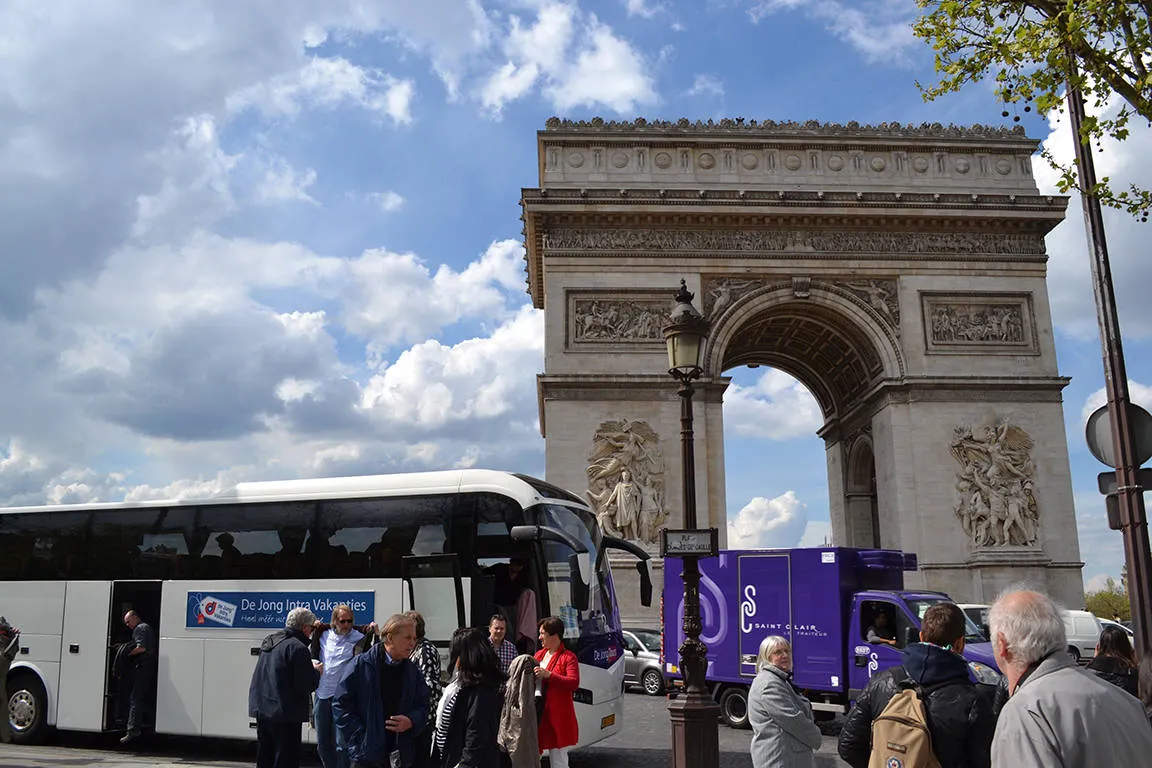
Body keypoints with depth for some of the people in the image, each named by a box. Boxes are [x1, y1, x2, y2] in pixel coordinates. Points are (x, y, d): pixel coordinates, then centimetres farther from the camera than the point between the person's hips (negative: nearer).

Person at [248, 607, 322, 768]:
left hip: (261, 709, 8)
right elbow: (306, 686, -18)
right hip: (285, 713, -8)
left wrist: (308, 666, 16)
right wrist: (316, 671, 1)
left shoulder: (269, 641, 10)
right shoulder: (298, 647, -17)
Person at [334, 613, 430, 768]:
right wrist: (360, 737, -11)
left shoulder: (413, 671, 8)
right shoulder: (362, 664, -5)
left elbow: (423, 706, 12)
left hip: (400, 755, 4)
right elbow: (341, 703, -6)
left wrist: (411, 721, -9)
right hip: (367, 754, -4)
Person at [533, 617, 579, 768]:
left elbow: (574, 683, -19)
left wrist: (548, 675, -25)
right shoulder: (539, 654, 15)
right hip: (536, 712, 7)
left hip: (557, 716, -7)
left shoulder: (568, 657, -7)